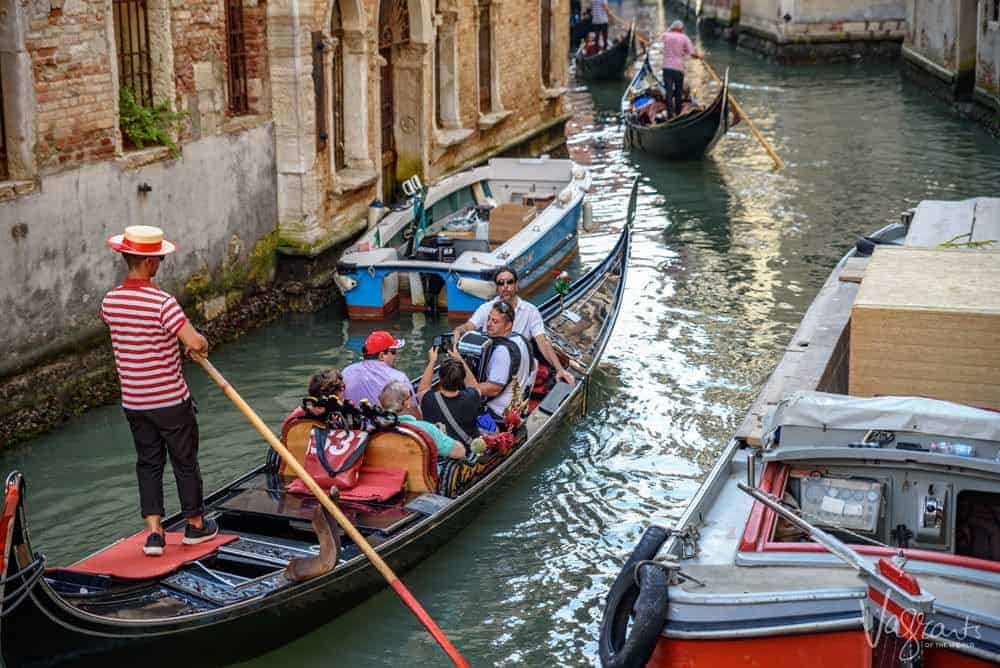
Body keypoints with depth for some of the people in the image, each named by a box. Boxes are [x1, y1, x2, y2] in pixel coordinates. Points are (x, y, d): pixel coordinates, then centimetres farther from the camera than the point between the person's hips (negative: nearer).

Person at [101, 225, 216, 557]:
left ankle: (154, 532, 9)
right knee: (185, 462, 13)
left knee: (148, 463, 15)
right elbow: (194, 343, -30)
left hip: (133, 402, 5)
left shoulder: (110, 302, -3)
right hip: (170, 400, -5)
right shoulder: (162, 302, -23)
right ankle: (195, 525, 27)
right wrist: (201, 342, -4)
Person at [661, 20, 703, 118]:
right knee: (678, 93, 12)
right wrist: (699, 56, 16)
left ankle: (670, 114, -12)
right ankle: (678, 114, 18)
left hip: (667, 67, 1)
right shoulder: (684, 38, 0)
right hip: (679, 69, -1)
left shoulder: (666, 36, 7)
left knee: (669, 92, -3)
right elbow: (692, 54, -2)